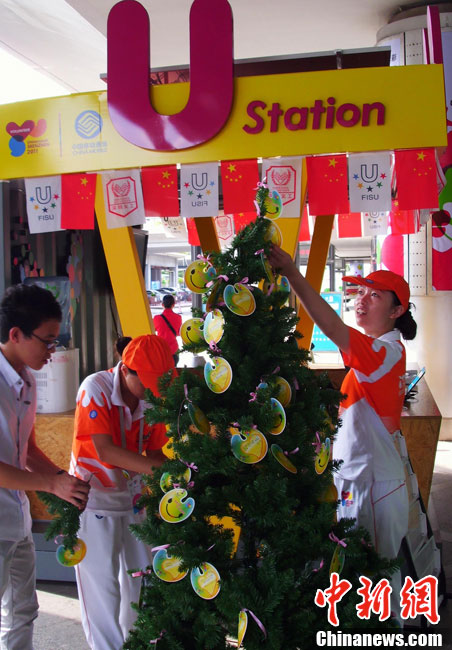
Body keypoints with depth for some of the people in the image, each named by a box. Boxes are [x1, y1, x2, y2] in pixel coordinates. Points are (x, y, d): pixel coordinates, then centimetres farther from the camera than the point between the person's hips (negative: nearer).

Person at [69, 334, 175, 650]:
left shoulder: (151, 395, -5)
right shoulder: (96, 389, -21)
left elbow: (154, 451, 0)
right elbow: (104, 451, -29)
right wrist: (162, 469, -35)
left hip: (134, 495, 6)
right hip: (96, 497, -6)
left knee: (140, 577, 16)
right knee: (102, 584, 2)